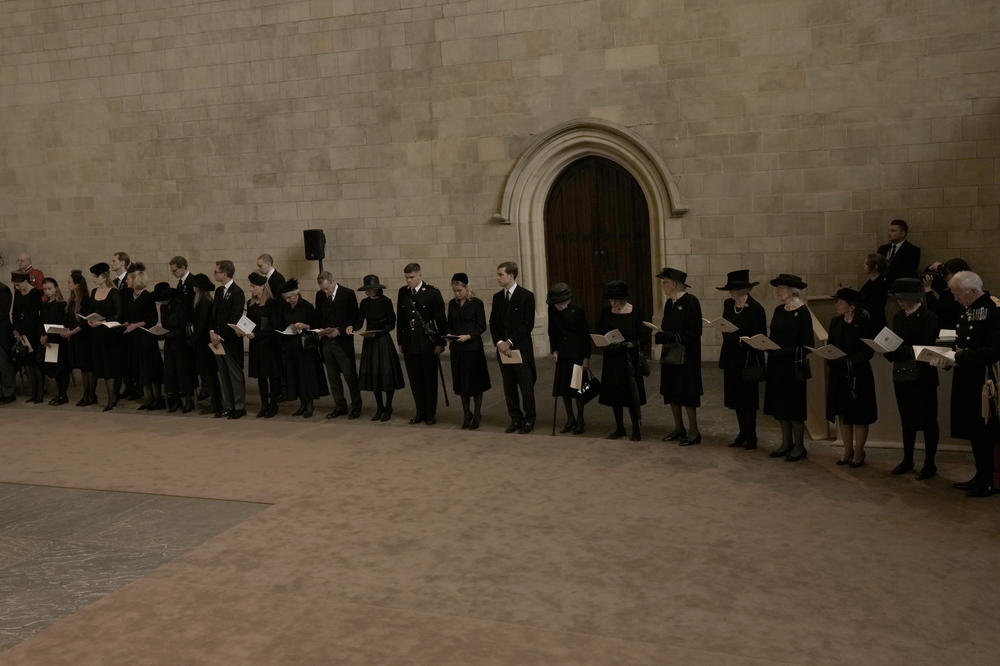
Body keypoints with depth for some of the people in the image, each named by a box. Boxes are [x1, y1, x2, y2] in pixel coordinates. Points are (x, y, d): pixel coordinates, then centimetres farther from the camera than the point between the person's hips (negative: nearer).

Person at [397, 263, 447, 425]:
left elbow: (441, 319, -5)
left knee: (430, 380, 2)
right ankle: (420, 412, 18)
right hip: (409, 343, 4)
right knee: (415, 380, 7)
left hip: (428, 343, -4)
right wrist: (400, 341, 11)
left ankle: (431, 414, 12)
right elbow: (400, 318, 14)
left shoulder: (432, 293, -5)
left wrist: (440, 343, -9)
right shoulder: (403, 292, 8)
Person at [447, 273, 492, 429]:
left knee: (475, 382, 2)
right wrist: (449, 334, -5)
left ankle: (477, 415, 15)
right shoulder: (452, 304, 9)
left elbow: (482, 326, -7)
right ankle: (466, 414, 22)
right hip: (457, 348, 5)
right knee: (461, 382, 10)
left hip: (473, 347, -5)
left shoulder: (476, 303, -6)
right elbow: (450, 324, 15)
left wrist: (469, 336, -19)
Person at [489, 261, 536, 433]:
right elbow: (493, 323, 10)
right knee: (509, 387, 9)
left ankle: (529, 420, 12)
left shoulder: (526, 296, -7)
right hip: (503, 349, 5)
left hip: (521, 349, -5)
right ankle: (515, 419, 20)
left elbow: (528, 324, -11)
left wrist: (509, 342, -14)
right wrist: (499, 343, -6)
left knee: (526, 387, 0)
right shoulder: (497, 297, 10)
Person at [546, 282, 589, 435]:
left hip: (577, 354, -4)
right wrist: (554, 350, 3)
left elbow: (586, 335, -9)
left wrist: (586, 358, -10)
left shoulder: (577, 311, -13)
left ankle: (580, 421, 14)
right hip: (562, 354, 4)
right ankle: (570, 419, 22)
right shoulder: (552, 310, -2)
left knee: (577, 388, 0)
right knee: (563, 387, 7)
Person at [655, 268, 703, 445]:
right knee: (671, 392, 12)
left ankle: (693, 431, 10)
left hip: (686, 355, -8)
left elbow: (694, 331, -18)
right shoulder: (669, 303, 10)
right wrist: (661, 330, -2)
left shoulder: (690, 301, -14)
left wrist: (669, 336, -22)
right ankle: (678, 427, 25)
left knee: (687, 394, -1)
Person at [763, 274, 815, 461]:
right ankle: (786, 443, 22)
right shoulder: (779, 311, 9)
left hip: (793, 365, -7)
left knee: (794, 406, 0)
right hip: (776, 364, 7)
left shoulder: (802, 312, -12)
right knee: (780, 405, 11)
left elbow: (807, 343, -14)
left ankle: (799, 446, 12)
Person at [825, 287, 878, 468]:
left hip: (858, 374, -6)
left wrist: (849, 361, -21)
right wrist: (831, 358, -9)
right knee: (842, 414, 10)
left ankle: (858, 453, 15)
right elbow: (829, 345, 11)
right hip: (838, 374, 6)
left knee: (859, 416, 4)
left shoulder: (864, 322, -10)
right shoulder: (836, 322, 8)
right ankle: (848, 451, 21)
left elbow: (869, 351, -13)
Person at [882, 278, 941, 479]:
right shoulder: (898, 317, 10)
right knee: (907, 419, 14)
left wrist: (901, 350, -23)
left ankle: (929, 463, 12)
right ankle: (907, 460, 24)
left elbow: (926, 348, -16)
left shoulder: (929, 317, -10)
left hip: (923, 377, -6)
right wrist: (889, 350, -11)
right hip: (901, 375, 6)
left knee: (927, 420, 3)